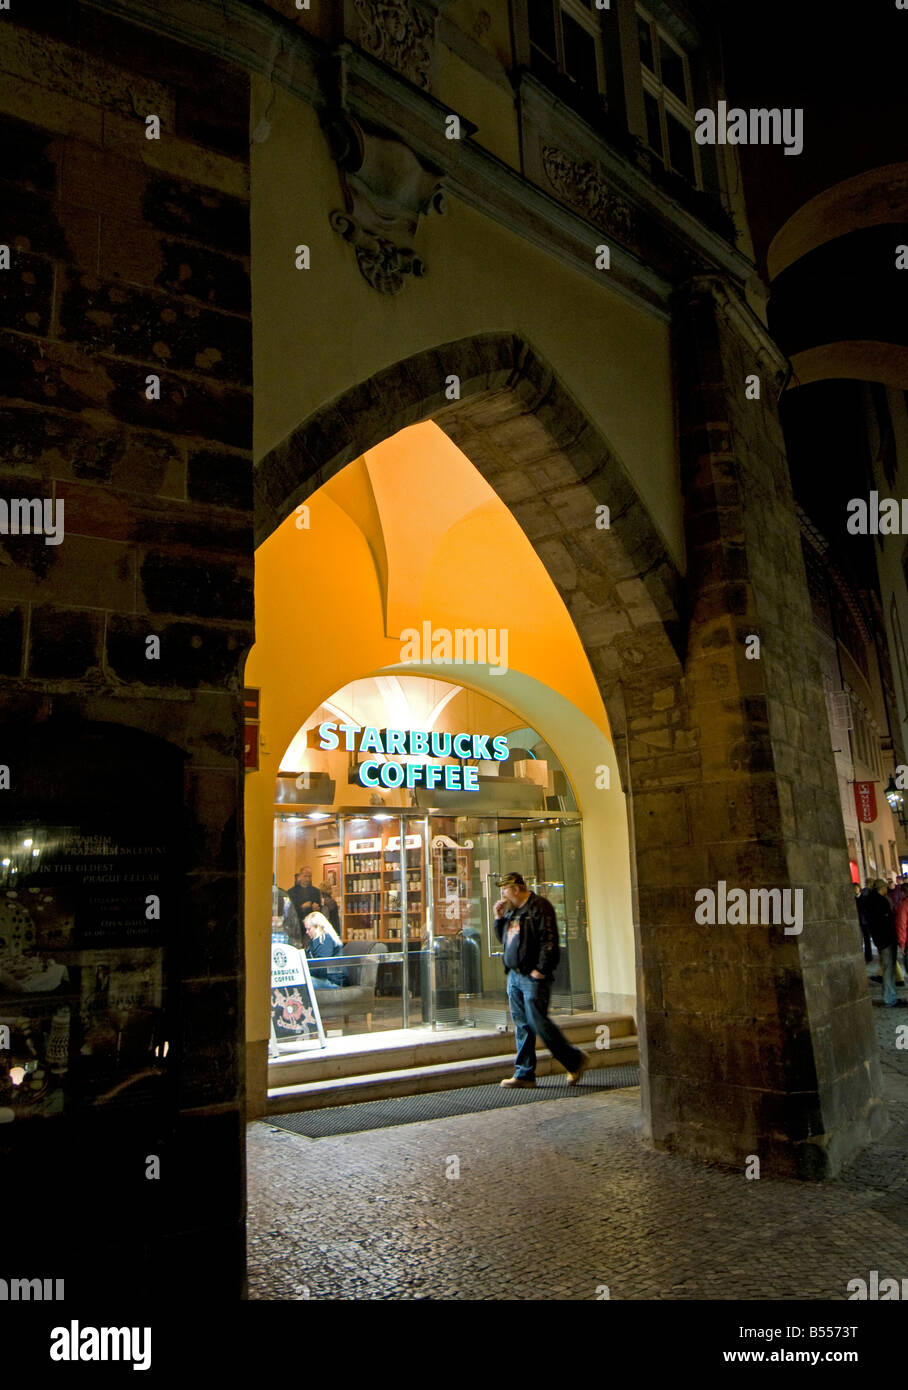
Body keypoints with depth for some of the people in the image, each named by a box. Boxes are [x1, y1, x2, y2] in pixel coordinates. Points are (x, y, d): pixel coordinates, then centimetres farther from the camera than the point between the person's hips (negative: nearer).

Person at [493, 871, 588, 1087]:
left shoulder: (539, 907, -10)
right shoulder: (512, 910, 17)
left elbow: (549, 940, -17)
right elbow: (503, 938, 26)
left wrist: (541, 969, -20)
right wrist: (499, 918, 10)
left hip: (533, 976, -8)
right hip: (514, 976, 8)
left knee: (538, 1023, -8)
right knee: (522, 1026, 9)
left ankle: (575, 1060, 7)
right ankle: (524, 1074, 15)